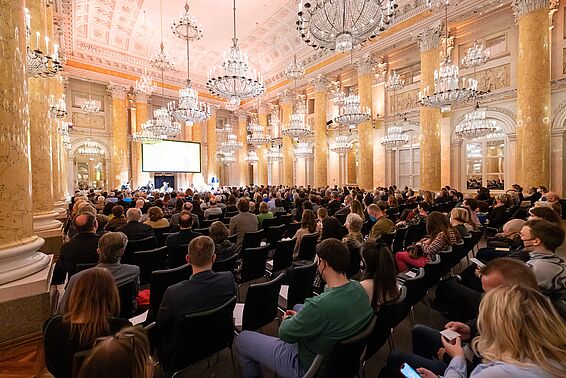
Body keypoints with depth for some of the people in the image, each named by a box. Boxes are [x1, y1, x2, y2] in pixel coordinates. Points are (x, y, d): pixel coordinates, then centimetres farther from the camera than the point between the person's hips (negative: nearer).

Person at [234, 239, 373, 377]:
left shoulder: (319, 305, -39)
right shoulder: (359, 288, -15)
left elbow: (285, 334, -22)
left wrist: (288, 319, 0)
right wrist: (300, 316, 3)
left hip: (307, 367, -7)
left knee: (241, 339, 5)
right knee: (298, 307, 30)